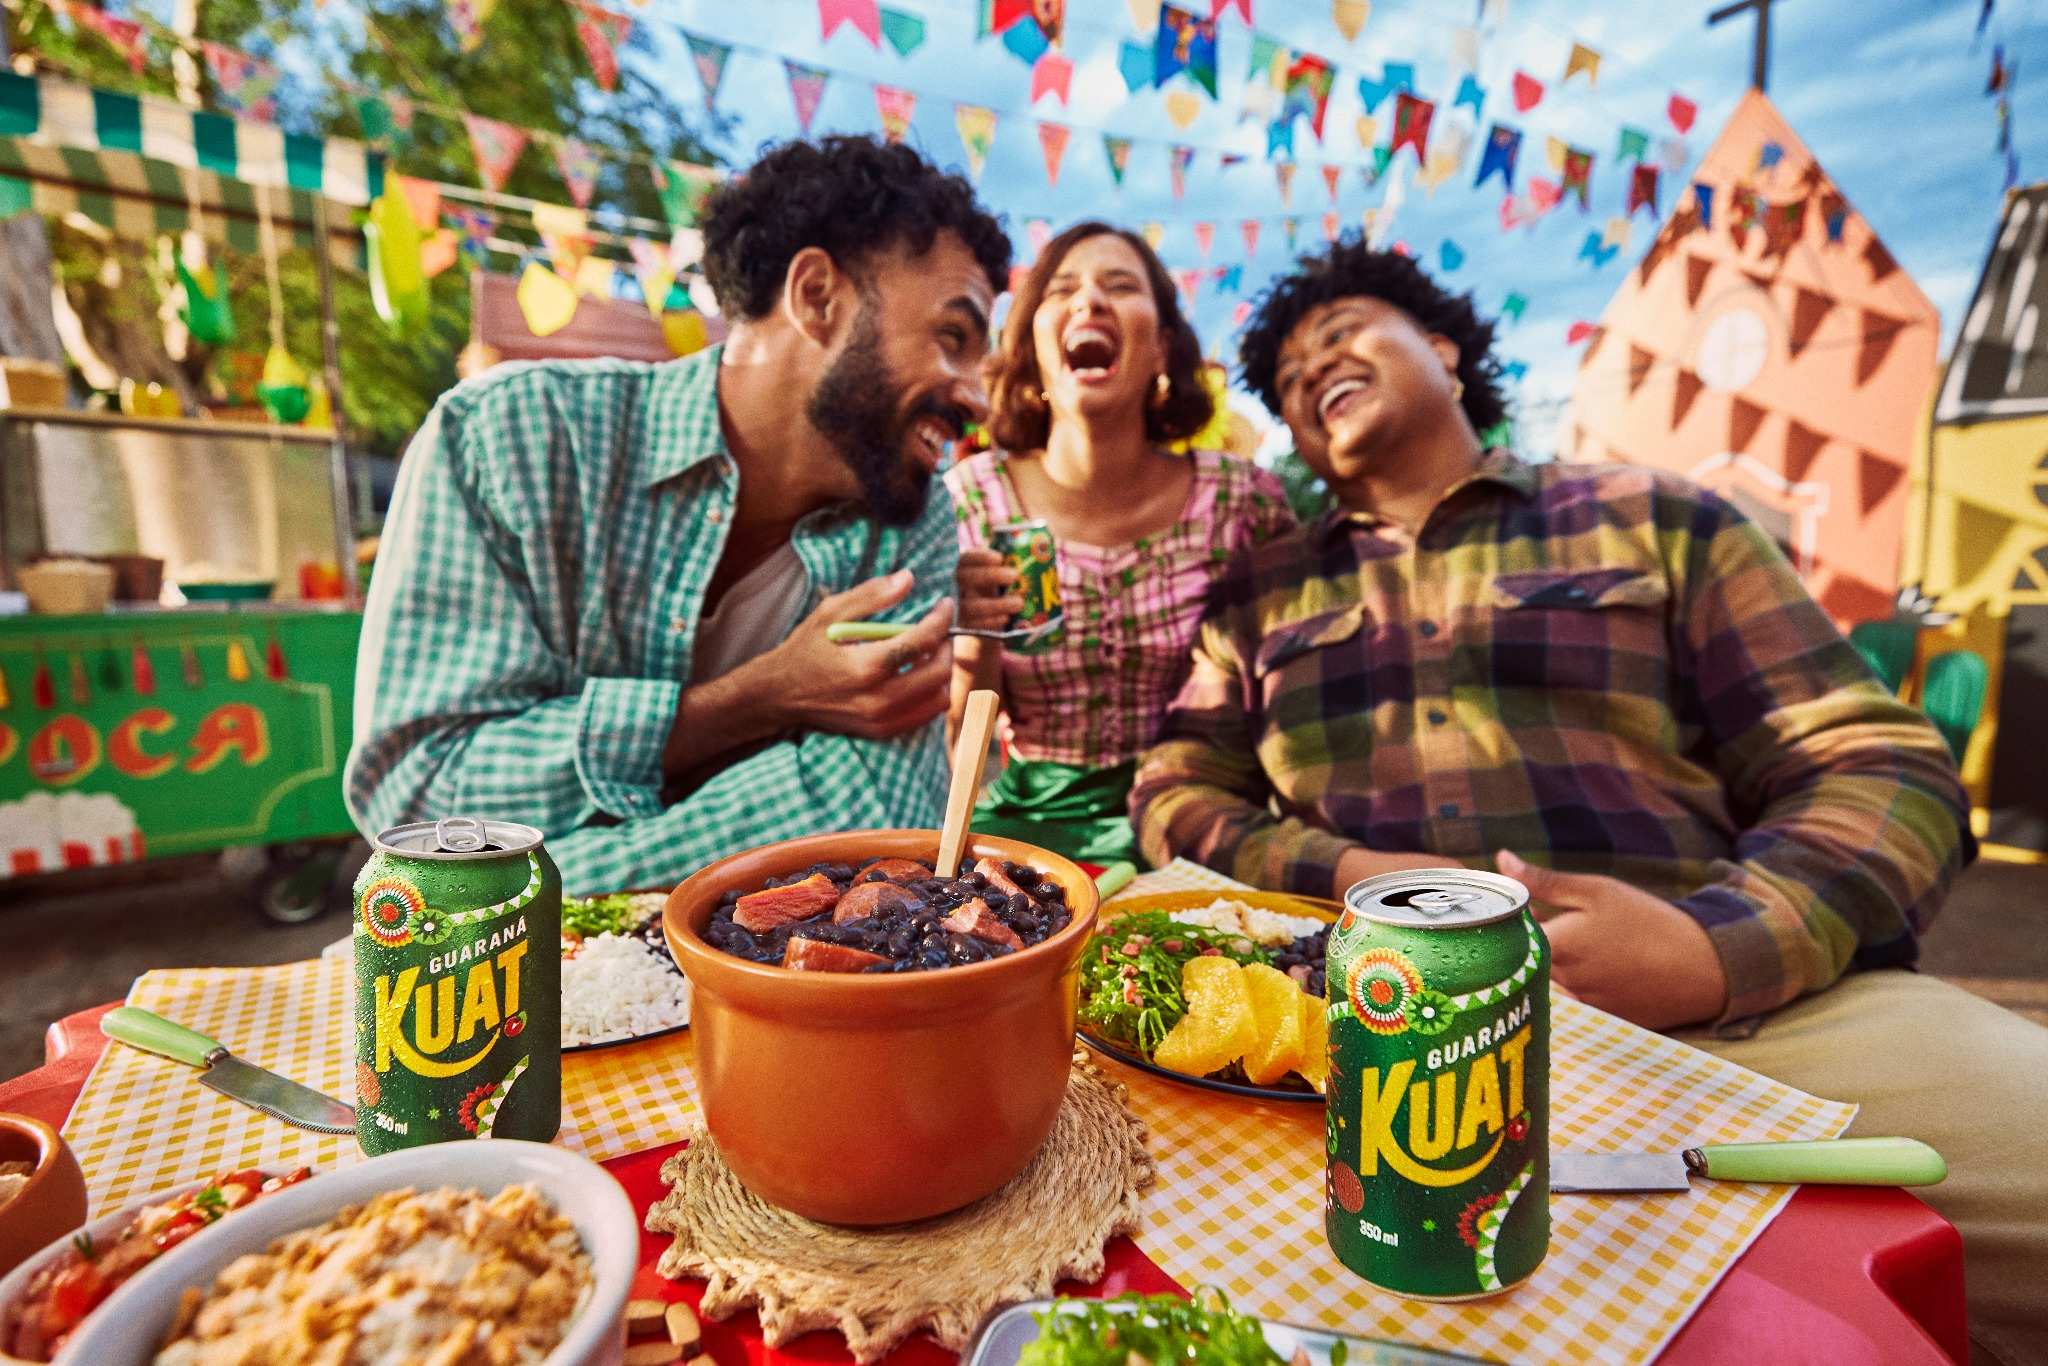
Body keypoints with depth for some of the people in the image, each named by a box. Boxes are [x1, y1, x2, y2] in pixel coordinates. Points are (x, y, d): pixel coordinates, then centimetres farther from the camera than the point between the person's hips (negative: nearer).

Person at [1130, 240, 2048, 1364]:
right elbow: (1172, 794, 11)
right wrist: (1341, 877, -10)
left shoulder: (1656, 519, 14)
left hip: (1737, 998, 0)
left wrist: (1712, 945, -12)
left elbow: (1886, 771, 9)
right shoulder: (1258, 592, 17)